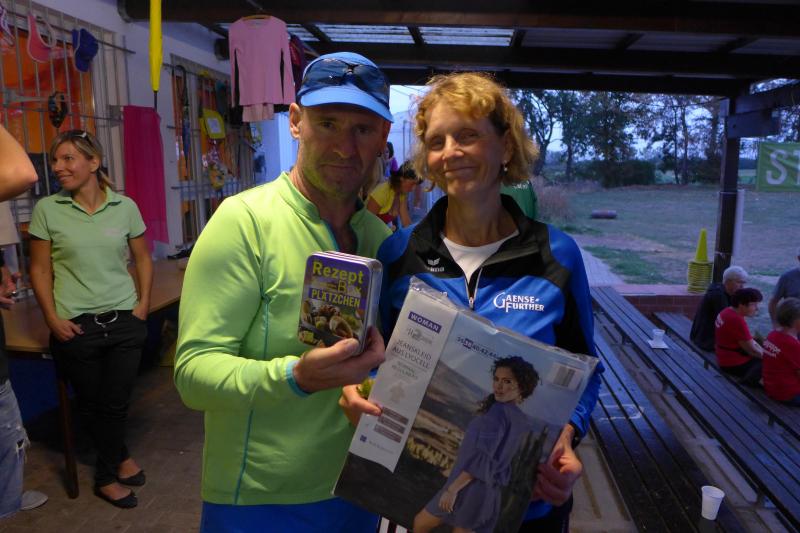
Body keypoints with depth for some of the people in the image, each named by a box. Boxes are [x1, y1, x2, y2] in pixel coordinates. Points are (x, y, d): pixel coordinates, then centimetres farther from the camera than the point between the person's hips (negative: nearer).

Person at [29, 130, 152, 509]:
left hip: (125, 321, 1)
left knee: (116, 402, 10)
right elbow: (40, 270, 1)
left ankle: (107, 476, 36)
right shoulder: (47, 209, -3)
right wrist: (52, 319, -6)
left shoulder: (125, 207, -1)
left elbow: (143, 259, 8)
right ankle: (120, 457, 39)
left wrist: (143, 303, 0)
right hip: (75, 327, 0)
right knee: (91, 403, 13)